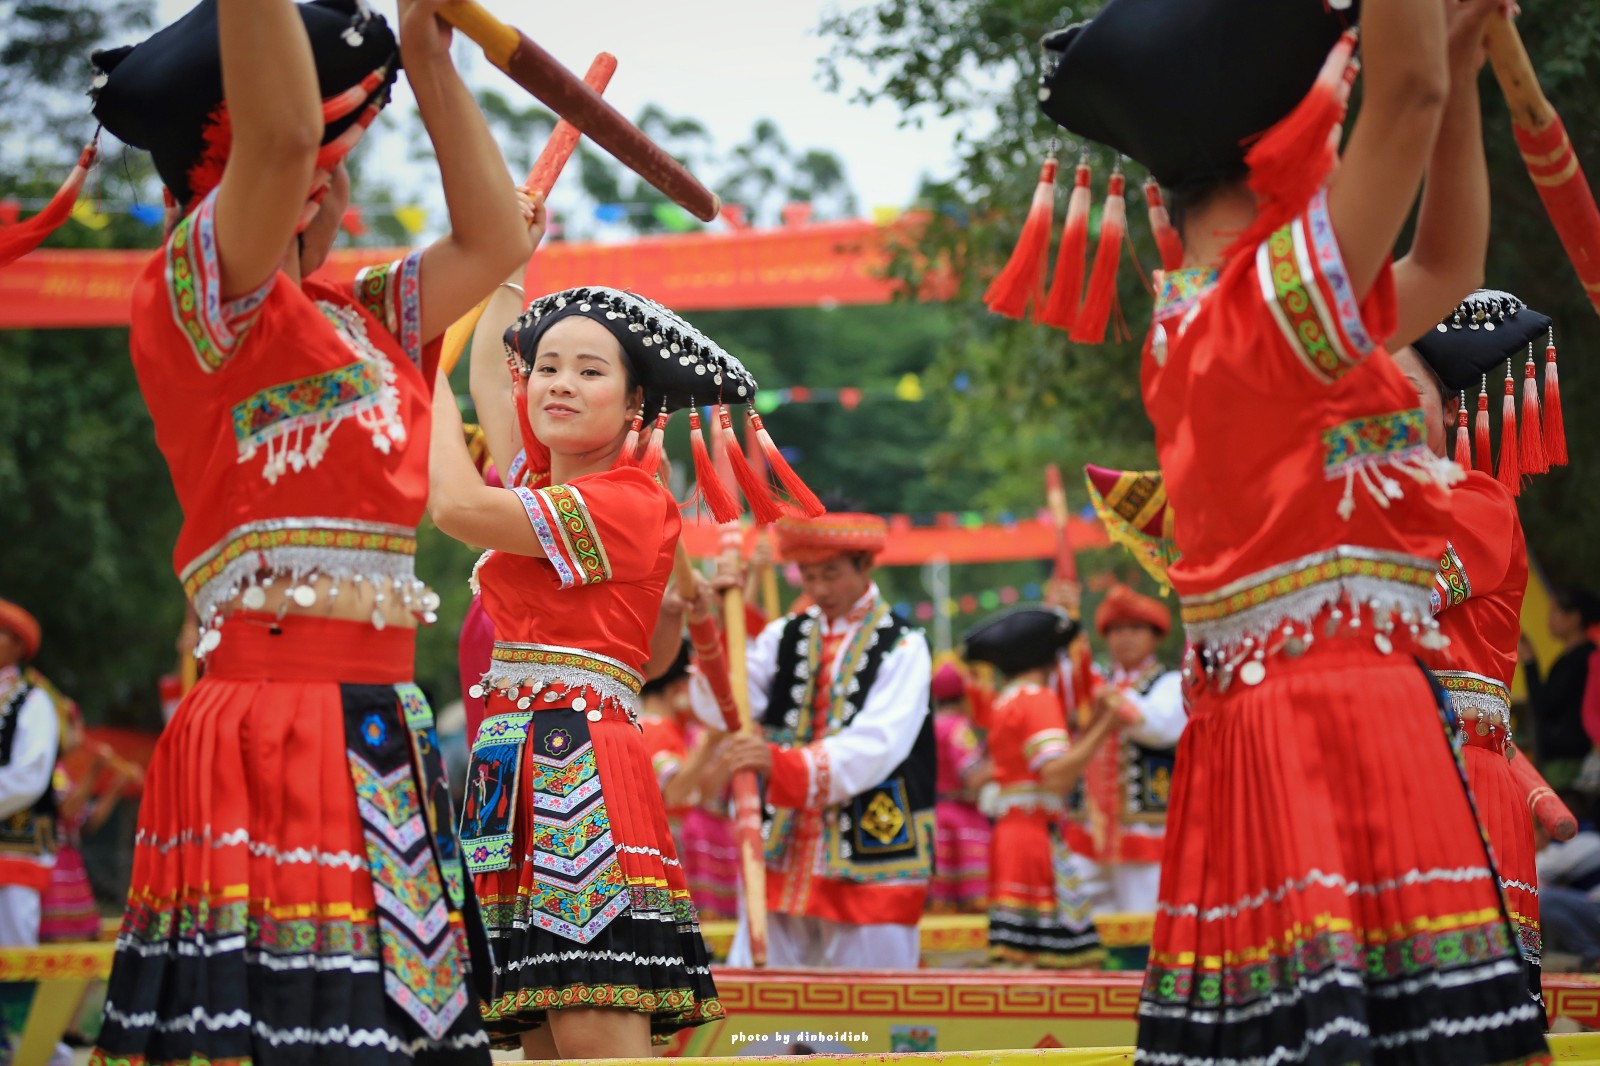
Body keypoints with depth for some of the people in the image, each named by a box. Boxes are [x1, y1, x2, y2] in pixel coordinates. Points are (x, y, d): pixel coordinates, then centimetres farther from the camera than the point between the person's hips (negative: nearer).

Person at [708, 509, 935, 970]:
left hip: (869, 859, -4)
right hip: (781, 857, 4)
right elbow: (717, 710, -1)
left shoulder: (902, 648, -4)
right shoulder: (784, 637, 10)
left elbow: (875, 747, -19)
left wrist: (783, 764, -32)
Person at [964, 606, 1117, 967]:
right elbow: (1056, 775, -20)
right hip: (1038, 833, -9)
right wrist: (1102, 728, -15)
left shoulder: (1005, 702, 19)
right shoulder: (1038, 699, -8)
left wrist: (1096, 726, 14)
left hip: (1008, 833, 9)